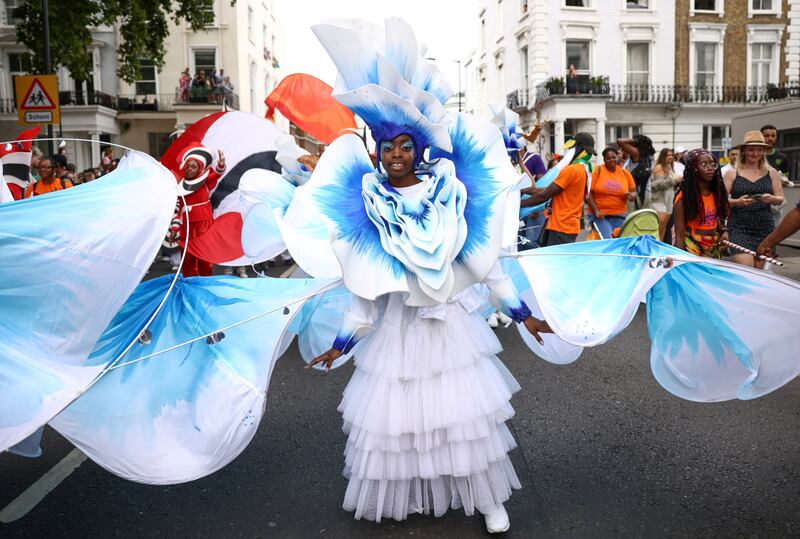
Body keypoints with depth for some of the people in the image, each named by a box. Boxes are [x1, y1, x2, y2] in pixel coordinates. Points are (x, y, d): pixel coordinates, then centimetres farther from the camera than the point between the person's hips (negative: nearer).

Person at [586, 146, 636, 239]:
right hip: (600, 215, -3)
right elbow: (588, 193, -5)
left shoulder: (625, 173, 7)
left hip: (619, 216, 3)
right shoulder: (597, 171, -2)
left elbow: (634, 192, 15)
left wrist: (630, 196, -9)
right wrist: (596, 210, -14)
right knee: (607, 240, -21)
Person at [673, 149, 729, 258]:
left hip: (714, 252, 6)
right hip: (692, 252, -5)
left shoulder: (716, 194, 8)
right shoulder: (684, 197, -10)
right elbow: (679, 235, -12)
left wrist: (723, 231, 2)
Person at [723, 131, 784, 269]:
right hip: (739, 228, -3)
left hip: (765, 228, 3)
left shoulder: (771, 173, 10)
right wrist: (737, 202, -20)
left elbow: (780, 199, 11)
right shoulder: (732, 173, 3)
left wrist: (771, 199, -12)